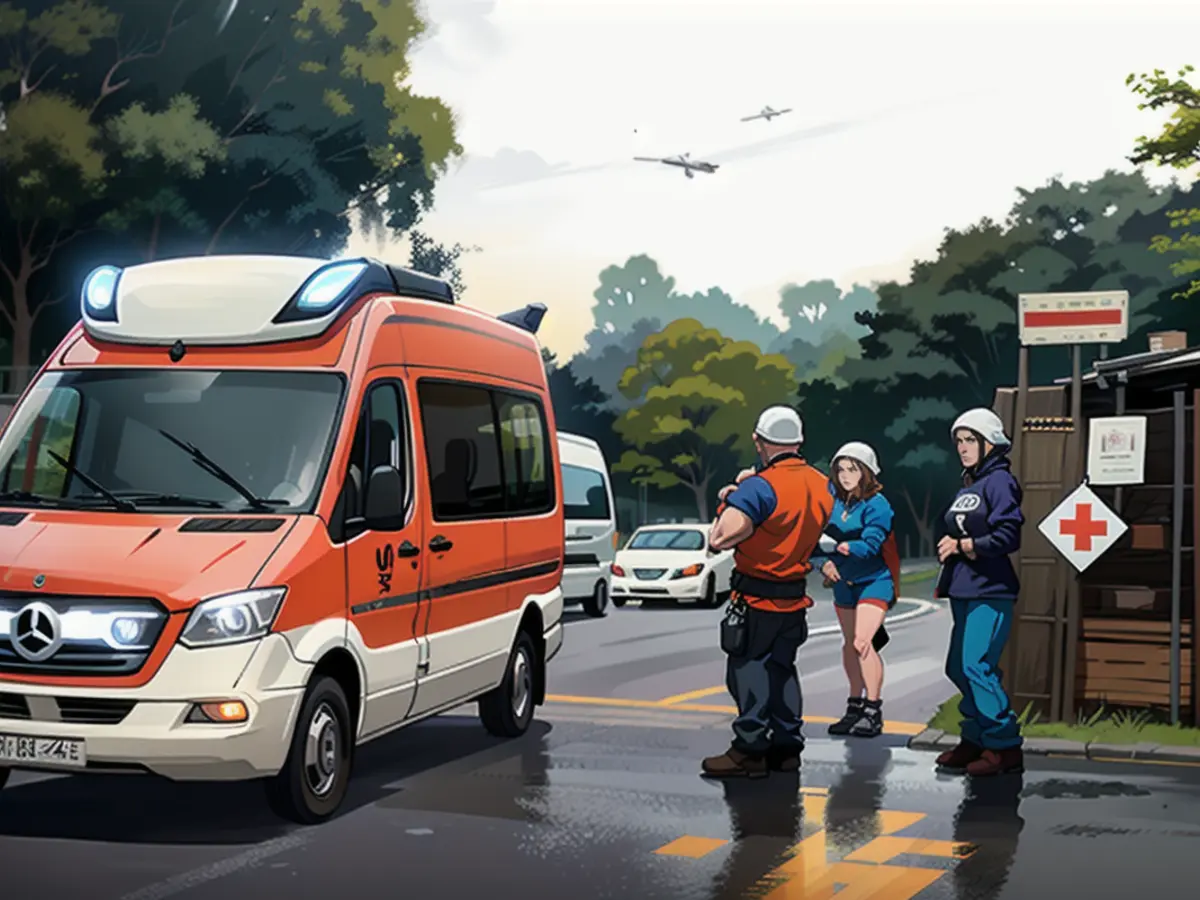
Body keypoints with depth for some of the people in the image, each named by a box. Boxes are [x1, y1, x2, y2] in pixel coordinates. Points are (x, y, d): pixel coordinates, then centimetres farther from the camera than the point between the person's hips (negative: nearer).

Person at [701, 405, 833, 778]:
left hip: (756, 597, -7)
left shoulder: (760, 488, -22)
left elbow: (719, 539, -27)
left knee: (748, 669, 1)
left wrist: (730, 500, -8)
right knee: (781, 668, 17)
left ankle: (749, 750, 2)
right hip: (795, 596, 7)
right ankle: (787, 745, 22)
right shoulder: (822, 486, 3)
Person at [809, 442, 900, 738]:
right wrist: (824, 561, -17)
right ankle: (855, 707, 23)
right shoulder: (833, 499, -1)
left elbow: (870, 545, -25)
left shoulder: (877, 505, -16)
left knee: (862, 642, -17)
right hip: (844, 581, 6)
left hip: (874, 580, -6)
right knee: (850, 644, 12)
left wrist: (837, 547, -35)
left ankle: (873, 712, -12)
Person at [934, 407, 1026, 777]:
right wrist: (955, 548, 1)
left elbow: (1009, 536, -16)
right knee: (959, 668, 11)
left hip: (990, 593, -9)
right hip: (965, 592, 9)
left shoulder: (999, 481, -8)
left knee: (976, 667, -14)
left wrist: (964, 546, -13)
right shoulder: (967, 487, 19)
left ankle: (1006, 747, -7)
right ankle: (975, 740, 21)